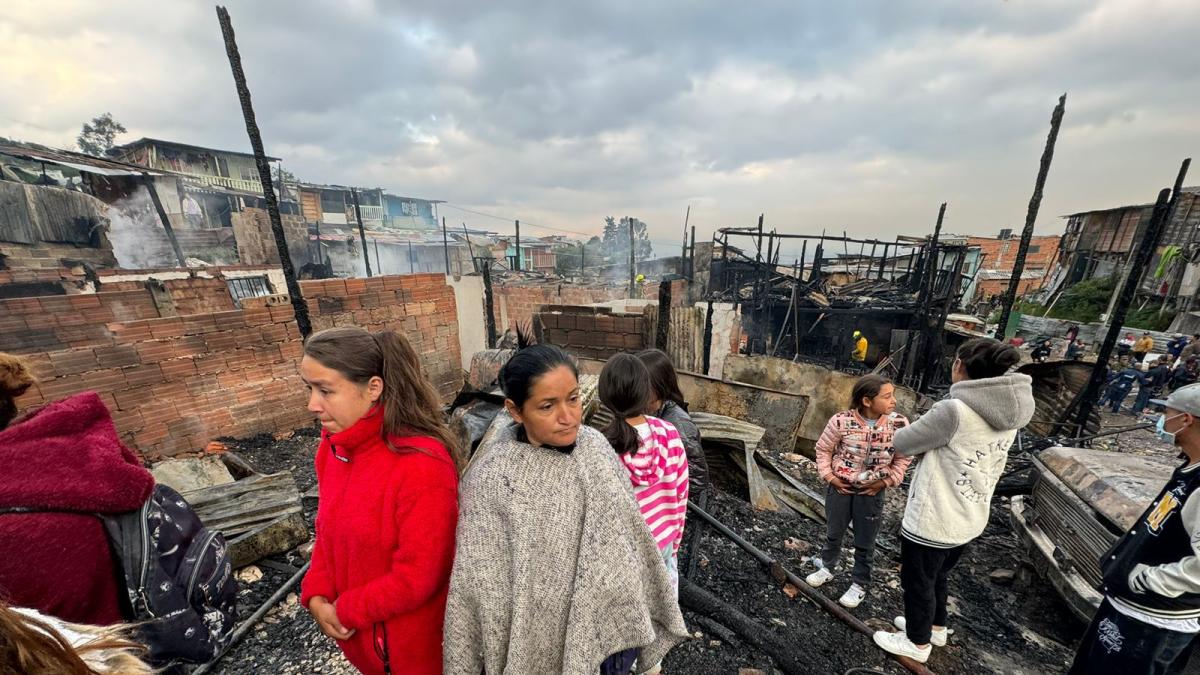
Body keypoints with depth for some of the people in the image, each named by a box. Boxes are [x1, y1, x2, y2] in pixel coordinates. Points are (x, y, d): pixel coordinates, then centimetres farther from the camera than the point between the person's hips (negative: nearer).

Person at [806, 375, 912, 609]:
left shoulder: (899, 424, -14)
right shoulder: (841, 421, -20)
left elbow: (903, 458, 1)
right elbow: (823, 448, -5)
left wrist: (887, 481, -7)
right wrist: (828, 475, -10)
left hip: (872, 493, 1)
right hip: (840, 487, 0)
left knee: (864, 544, 15)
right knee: (833, 534, 19)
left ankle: (860, 584, 35)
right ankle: (826, 568, 42)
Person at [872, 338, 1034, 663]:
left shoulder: (954, 410, -27)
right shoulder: (1008, 414, -2)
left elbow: (902, 444, -16)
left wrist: (906, 430, 4)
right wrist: (928, 439, 7)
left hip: (932, 520, -7)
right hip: (970, 519, 7)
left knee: (918, 582, 17)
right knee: (938, 576, 30)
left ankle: (917, 642, 37)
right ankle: (935, 627, 51)